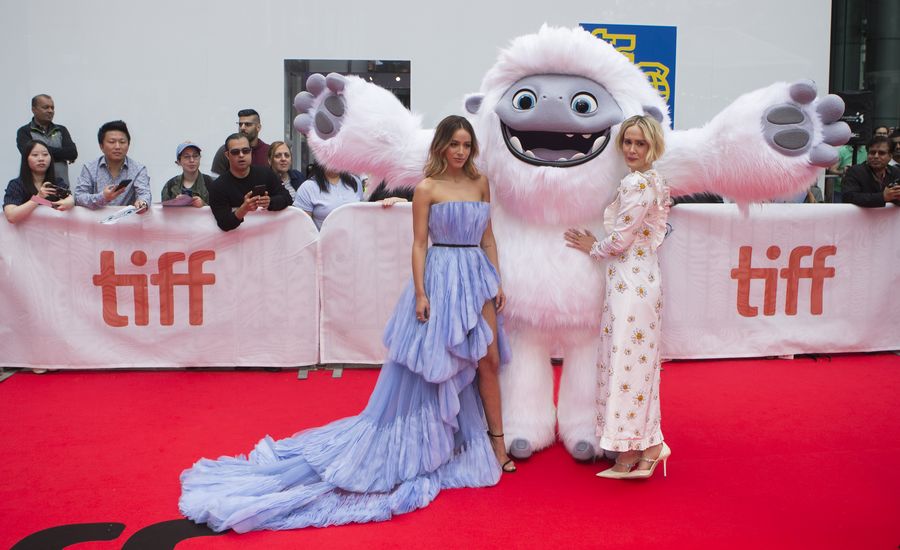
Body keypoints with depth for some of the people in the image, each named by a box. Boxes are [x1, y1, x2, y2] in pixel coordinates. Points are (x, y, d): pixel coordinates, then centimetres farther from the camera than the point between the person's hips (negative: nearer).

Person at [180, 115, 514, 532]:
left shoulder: (480, 183, 10)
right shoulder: (427, 188, -4)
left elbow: (487, 238, 13)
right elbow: (419, 243, -7)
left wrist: (498, 282, 8)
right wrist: (420, 293, -13)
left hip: (477, 277, 5)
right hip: (441, 278, -5)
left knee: (488, 360, 6)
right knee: (431, 366, 3)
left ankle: (495, 443, 19)